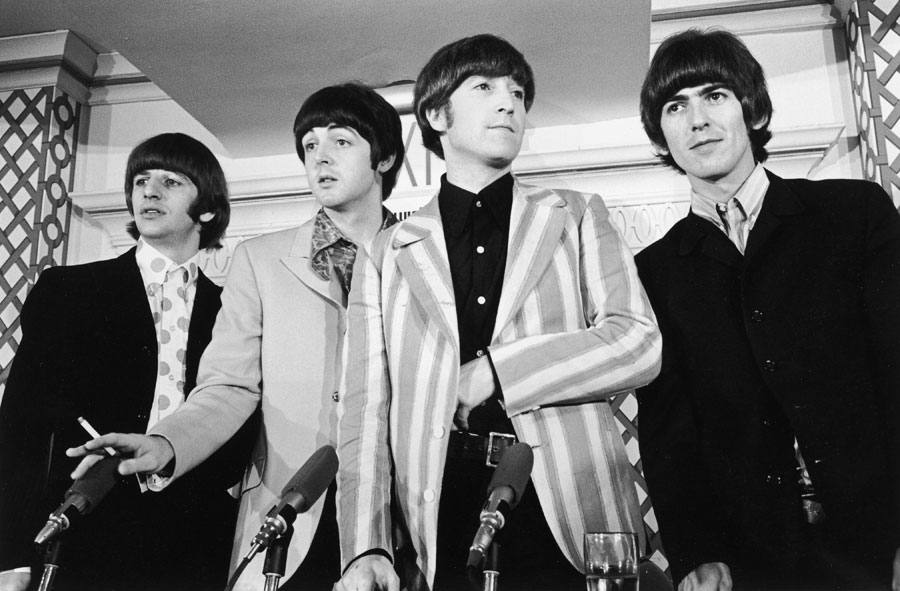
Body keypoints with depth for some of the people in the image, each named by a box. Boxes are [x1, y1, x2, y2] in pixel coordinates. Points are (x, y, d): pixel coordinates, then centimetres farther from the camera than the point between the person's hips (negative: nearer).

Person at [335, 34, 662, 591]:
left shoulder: (578, 217, 10)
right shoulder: (386, 256, 9)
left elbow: (639, 343, -2)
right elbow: (367, 411, 4)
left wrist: (494, 371, -10)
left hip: (572, 513, 0)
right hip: (442, 523, 0)